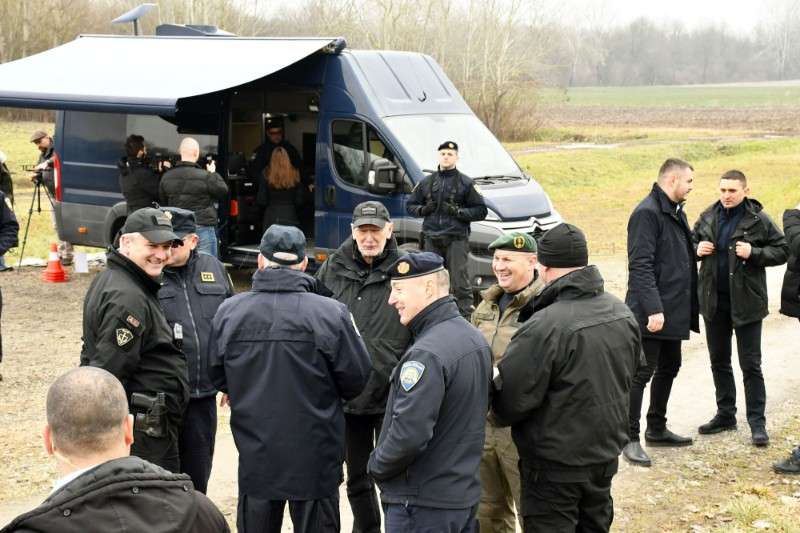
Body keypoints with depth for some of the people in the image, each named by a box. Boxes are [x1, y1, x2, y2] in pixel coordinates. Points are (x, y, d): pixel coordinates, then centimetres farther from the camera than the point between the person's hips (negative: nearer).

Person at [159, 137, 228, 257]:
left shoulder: (166, 177, 2)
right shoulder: (205, 177, -14)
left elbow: (163, 202, 14)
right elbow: (223, 192, 0)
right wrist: (213, 174, 13)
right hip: (202, 228, -5)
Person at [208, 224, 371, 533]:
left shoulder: (229, 311, -8)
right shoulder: (331, 313, -16)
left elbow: (217, 377, 4)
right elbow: (357, 379, -8)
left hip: (255, 457, 2)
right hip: (316, 458, -2)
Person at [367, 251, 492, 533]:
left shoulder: (426, 353, -23)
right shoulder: (475, 338, 7)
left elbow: (408, 435, -27)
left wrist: (376, 466, -10)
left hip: (423, 504, -9)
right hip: (465, 495, 9)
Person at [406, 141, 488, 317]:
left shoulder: (465, 183, 5)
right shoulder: (426, 182, 16)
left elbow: (481, 210, 2)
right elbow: (410, 205, 22)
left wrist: (458, 212, -12)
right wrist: (423, 209, 0)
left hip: (456, 239, -4)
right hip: (431, 239, 4)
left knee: (460, 280, -9)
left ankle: (466, 315, -9)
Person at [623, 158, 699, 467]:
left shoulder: (676, 212, 15)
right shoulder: (647, 213, -15)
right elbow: (641, 266, -21)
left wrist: (689, 307, 16)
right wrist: (653, 309, -27)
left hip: (673, 311, 10)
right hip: (650, 313, -10)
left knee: (669, 368, 18)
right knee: (642, 372, -5)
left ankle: (657, 429, 30)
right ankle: (630, 439, 1)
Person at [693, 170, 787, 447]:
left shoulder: (759, 220, -8)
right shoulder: (708, 218, 4)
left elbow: (782, 250, -4)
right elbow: (691, 242, 18)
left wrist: (754, 253, -19)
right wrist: (697, 249, -5)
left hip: (746, 302, -5)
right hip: (714, 300, 5)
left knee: (750, 364, 0)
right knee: (719, 361, 14)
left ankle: (757, 423, 8)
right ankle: (725, 415, 27)